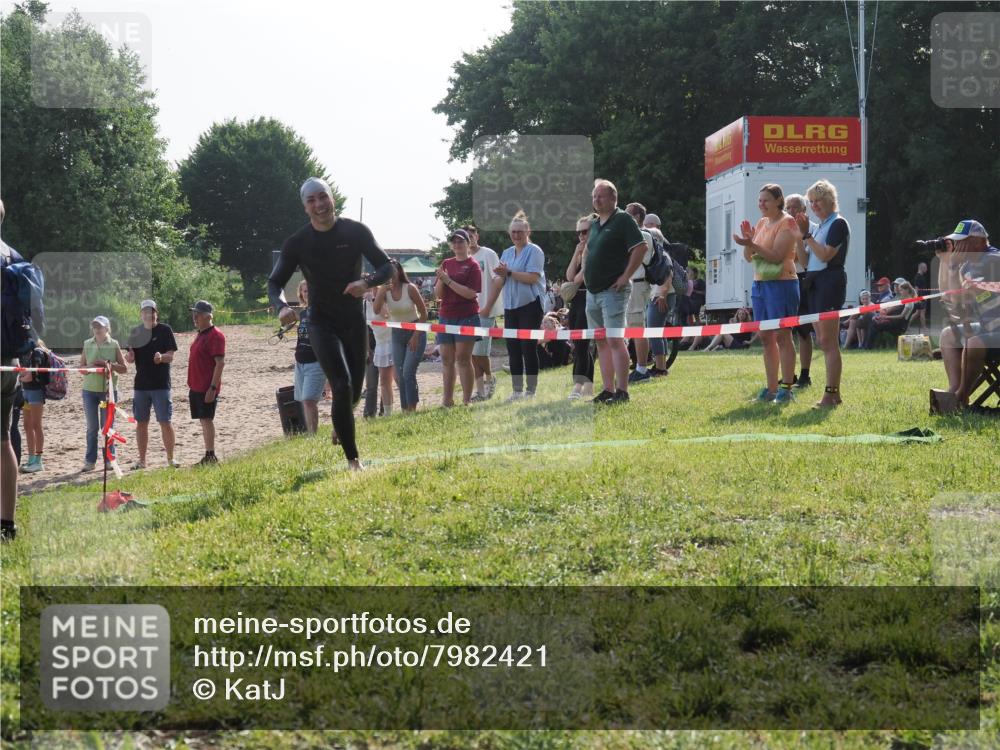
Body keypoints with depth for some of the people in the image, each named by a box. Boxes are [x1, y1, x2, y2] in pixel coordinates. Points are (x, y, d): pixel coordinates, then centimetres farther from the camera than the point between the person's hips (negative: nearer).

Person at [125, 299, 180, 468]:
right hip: (141, 384, 4)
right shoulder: (136, 332, 8)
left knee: (165, 422, -3)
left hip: (161, 384, -4)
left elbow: (170, 357, -6)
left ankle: (170, 458, 7)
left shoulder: (164, 330, -2)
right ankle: (142, 460, 15)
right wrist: (128, 357, -14)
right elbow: (131, 359, 10)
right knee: (141, 422, 7)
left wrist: (161, 357, -28)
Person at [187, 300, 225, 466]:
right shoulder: (200, 335, 16)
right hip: (196, 388, 9)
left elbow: (220, 363, -19)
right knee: (204, 421, 10)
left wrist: (213, 387, -24)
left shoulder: (215, 336, -13)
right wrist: (192, 386, 19)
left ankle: (210, 456, -9)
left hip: (207, 388, -9)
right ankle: (208, 457, 14)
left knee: (207, 419, -10)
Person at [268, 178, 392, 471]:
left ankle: (340, 426, 47)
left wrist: (367, 282, -27)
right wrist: (281, 307, -26)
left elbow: (386, 266, -4)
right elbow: (275, 282, -3)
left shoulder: (356, 232, -5)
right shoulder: (297, 243, -7)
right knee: (342, 386, -18)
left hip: (354, 322, 3)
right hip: (322, 323, -2)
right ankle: (353, 458, -12)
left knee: (355, 390, 11)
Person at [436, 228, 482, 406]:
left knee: (463, 358, -7)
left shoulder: (473, 265, -3)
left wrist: (448, 280, -17)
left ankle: (466, 400, -5)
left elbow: (471, 293, -14)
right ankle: (447, 399, 13)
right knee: (447, 359, 7)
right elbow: (438, 294, 9)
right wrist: (440, 279, -10)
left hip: (466, 316, -5)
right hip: (446, 316, 5)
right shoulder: (446, 263, 11)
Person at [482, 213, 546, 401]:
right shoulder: (507, 253, 15)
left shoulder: (534, 251, -6)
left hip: (530, 305, -7)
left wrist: (509, 273, -14)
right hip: (510, 306, 7)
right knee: (513, 349, 7)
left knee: (528, 348, -4)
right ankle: (517, 390, 13)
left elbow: (532, 278, -19)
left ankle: (530, 390, 1)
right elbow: (499, 282, 15)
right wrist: (487, 307, 11)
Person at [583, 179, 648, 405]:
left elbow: (641, 247, -16)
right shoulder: (594, 224, 18)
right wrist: (585, 271, 16)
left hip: (612, 291, -9)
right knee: (601, 342, 8)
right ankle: (608, 390, 12)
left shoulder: (622, 220, -7)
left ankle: (622, 392, -12)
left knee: (615, 340, -12)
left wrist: (626, 276, -17)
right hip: (592, 292, 9)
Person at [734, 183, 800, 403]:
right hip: (759, 284, 8)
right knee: (766, 337, 7)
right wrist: (747, 241, -5)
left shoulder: (787, 222, -7)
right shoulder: (761, 223, 15)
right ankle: (771, 388, 12)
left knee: (782, 336, -7)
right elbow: (749, 258, 14)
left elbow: (776, 255, -17)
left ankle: (787, 388, -5)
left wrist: (752, 244, -25)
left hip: (781, 283, -8)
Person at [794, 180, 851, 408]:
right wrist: (800, 235, 4)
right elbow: (804, 261, 15)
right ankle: (834, 394, 14)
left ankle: (830, 394, -12)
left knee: (828, 341, -11)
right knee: (823, 341, 9)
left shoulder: (838, 224, -6)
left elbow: (826, 255, -17)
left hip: (830, 281, -9)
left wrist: (806, 235, -10)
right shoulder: (817, 227, 18)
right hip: (814, 283, 9)